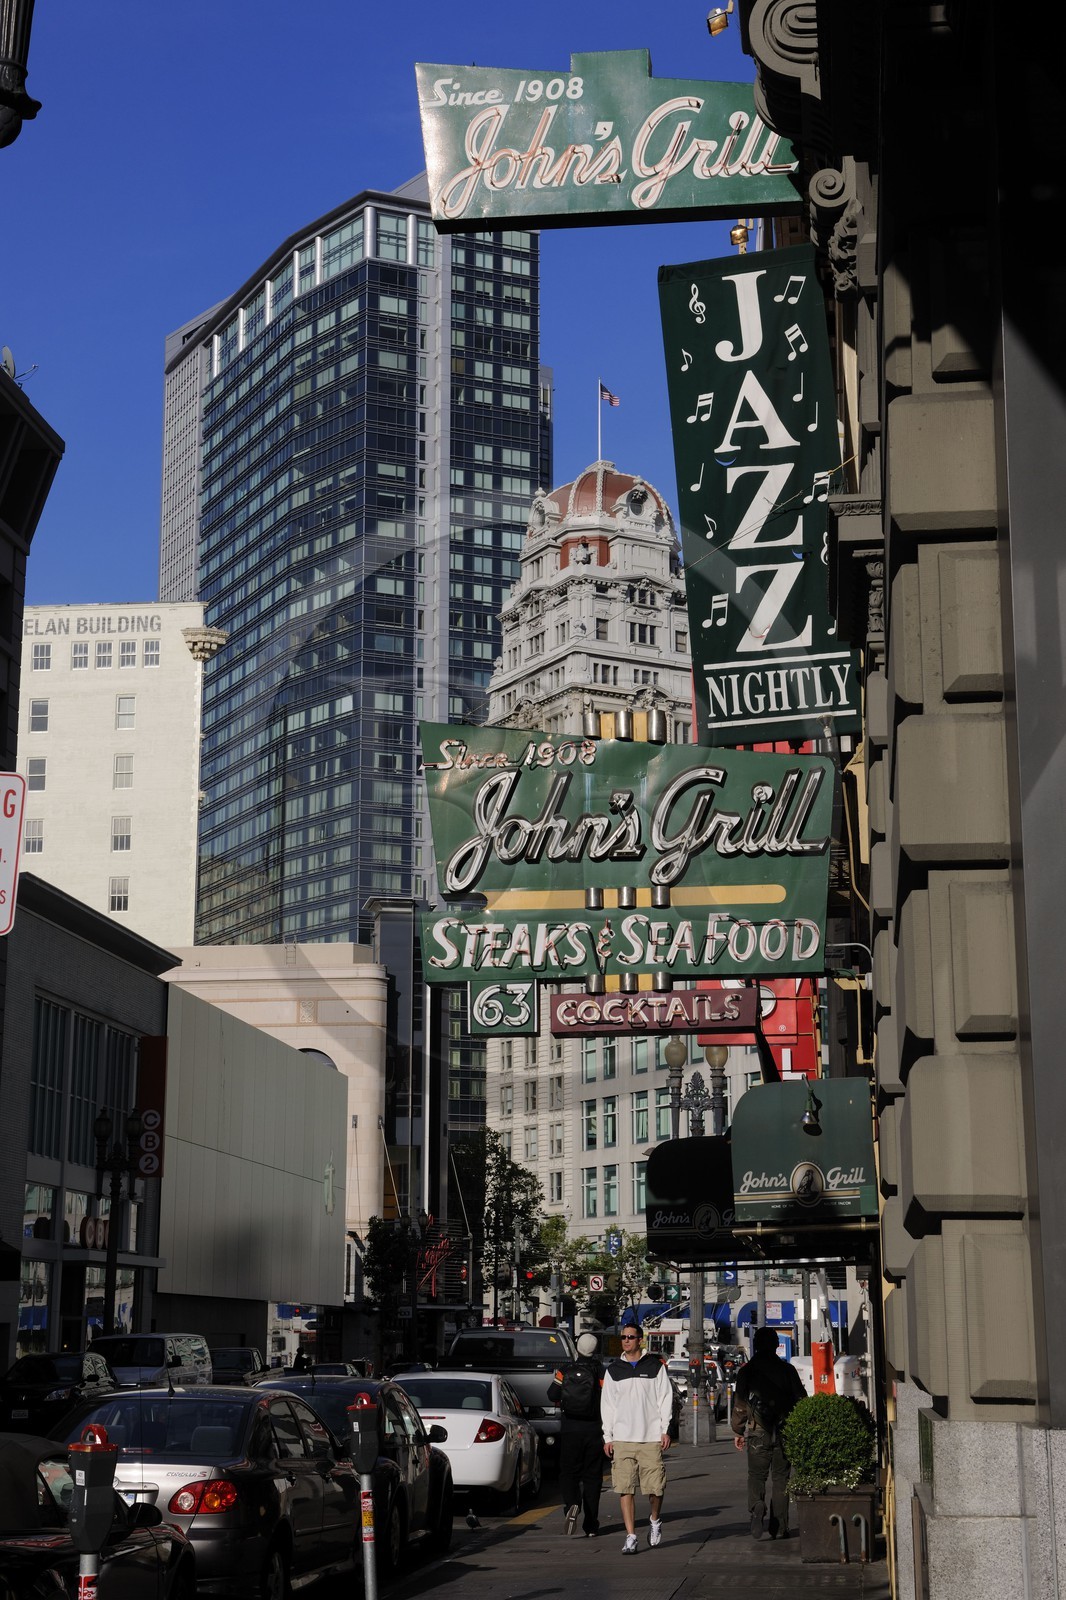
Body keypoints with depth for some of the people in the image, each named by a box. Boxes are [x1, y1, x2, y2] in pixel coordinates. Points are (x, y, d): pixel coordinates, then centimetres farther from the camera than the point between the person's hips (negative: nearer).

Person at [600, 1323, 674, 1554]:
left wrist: (665, 1431, -2)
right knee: (625, 1489, -5)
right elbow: (607, 1404, 12)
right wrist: (608, 1437, 6)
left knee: (655, 1487, -3)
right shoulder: (613, 1370, 11)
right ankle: (630, 1537, -1)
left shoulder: (655, 1367, 5)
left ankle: (655, 1520, 26)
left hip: (651, 1438, -2)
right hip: (622, 1439, 2)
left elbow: (665, 1398, 5)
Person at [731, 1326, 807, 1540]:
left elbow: (740, 1403, -1)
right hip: (784, 1432, 1)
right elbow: (800, 1400, 4)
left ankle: (757, 1507, -22)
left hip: (757, 1433, -1)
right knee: (780, 1478, 9)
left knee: (756, 1476, 8)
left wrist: (738, 1431, 8)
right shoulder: (787, 1370, 2)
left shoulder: (747, 1371, -1)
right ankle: (779, 1528, 9)